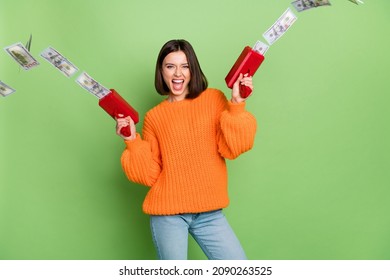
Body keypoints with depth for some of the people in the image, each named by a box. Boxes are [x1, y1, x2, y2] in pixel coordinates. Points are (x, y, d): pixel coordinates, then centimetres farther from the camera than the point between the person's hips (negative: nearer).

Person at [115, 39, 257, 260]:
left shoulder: (214, 99, 3)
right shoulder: (154, 116, 4)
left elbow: (232, 148, -8)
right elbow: (150, 175, 2)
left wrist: (236, 105, -15)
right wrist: (133, 140, -9)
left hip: (209, 212, 1)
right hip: (168, 213, 0)